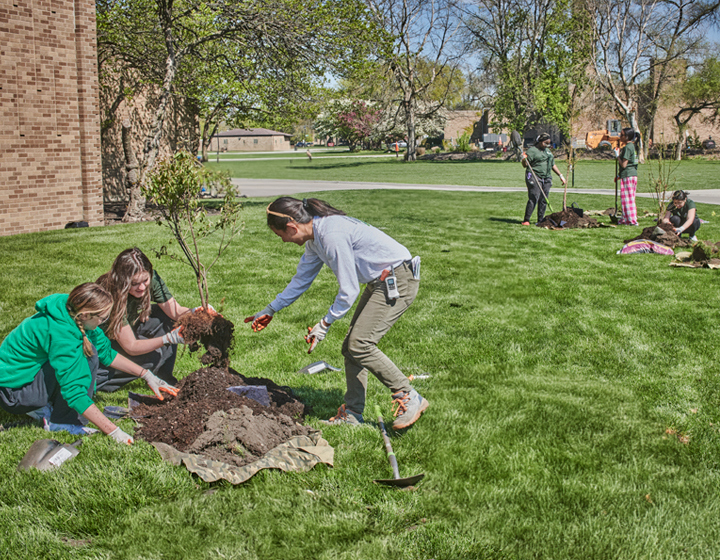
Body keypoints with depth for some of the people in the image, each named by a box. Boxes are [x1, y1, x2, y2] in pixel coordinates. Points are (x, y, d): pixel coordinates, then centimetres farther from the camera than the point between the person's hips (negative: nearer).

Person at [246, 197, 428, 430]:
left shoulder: (333, 236, -25)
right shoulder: (315, 237, 7)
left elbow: (349, 291, -20)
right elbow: (302, 278, 22)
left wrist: (325, 324, -10)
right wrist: (270, 311, 29)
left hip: (397, 281, -10)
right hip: (379, 282, 10)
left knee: (360, 345, -14)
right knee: (351, 346, 7)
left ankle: (410, 399, -3)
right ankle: (352, 414, 14)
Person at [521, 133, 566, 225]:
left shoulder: (548, 151, 21)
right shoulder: (532, 150, -3)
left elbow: (553, 165, 27)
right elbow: (525, 165, -7)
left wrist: (560, 176, 22)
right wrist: (524, 159, -28)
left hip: (546, 179, 7)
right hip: (534, 178, -7)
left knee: (544, 200, 3)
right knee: (533, 199, -14)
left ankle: (540, 221, 10)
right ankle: (526, 220, -10)